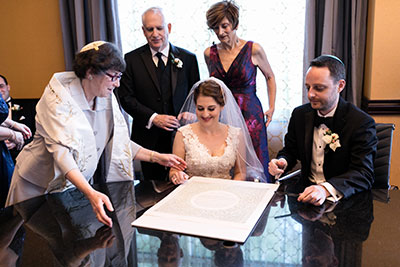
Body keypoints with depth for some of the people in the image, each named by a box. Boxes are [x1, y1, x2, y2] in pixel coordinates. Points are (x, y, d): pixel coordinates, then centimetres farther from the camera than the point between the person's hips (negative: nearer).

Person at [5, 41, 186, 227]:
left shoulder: (107, 99, -4)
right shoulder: (58, 97, -23)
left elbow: (119, 141, 5)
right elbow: (61, 151, -35)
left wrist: (156, 157, -4)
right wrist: (90, 193, -49)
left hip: (79, 184, 5)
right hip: (39, 186, -5)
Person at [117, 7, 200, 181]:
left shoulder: (188, 58, 4)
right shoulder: (132, 60, 1)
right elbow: (126, 97, -2)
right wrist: (153, 118, -13)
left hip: (181, 136, 1)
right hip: (148, 138, 0)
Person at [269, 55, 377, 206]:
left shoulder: (362, 123, -9)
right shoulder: (300, 114, 5)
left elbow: (364, 174, -16)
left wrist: (326, 189, -34)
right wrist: (282, 162, -9)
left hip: (343, 198, -3)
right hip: (306, 191, 4)